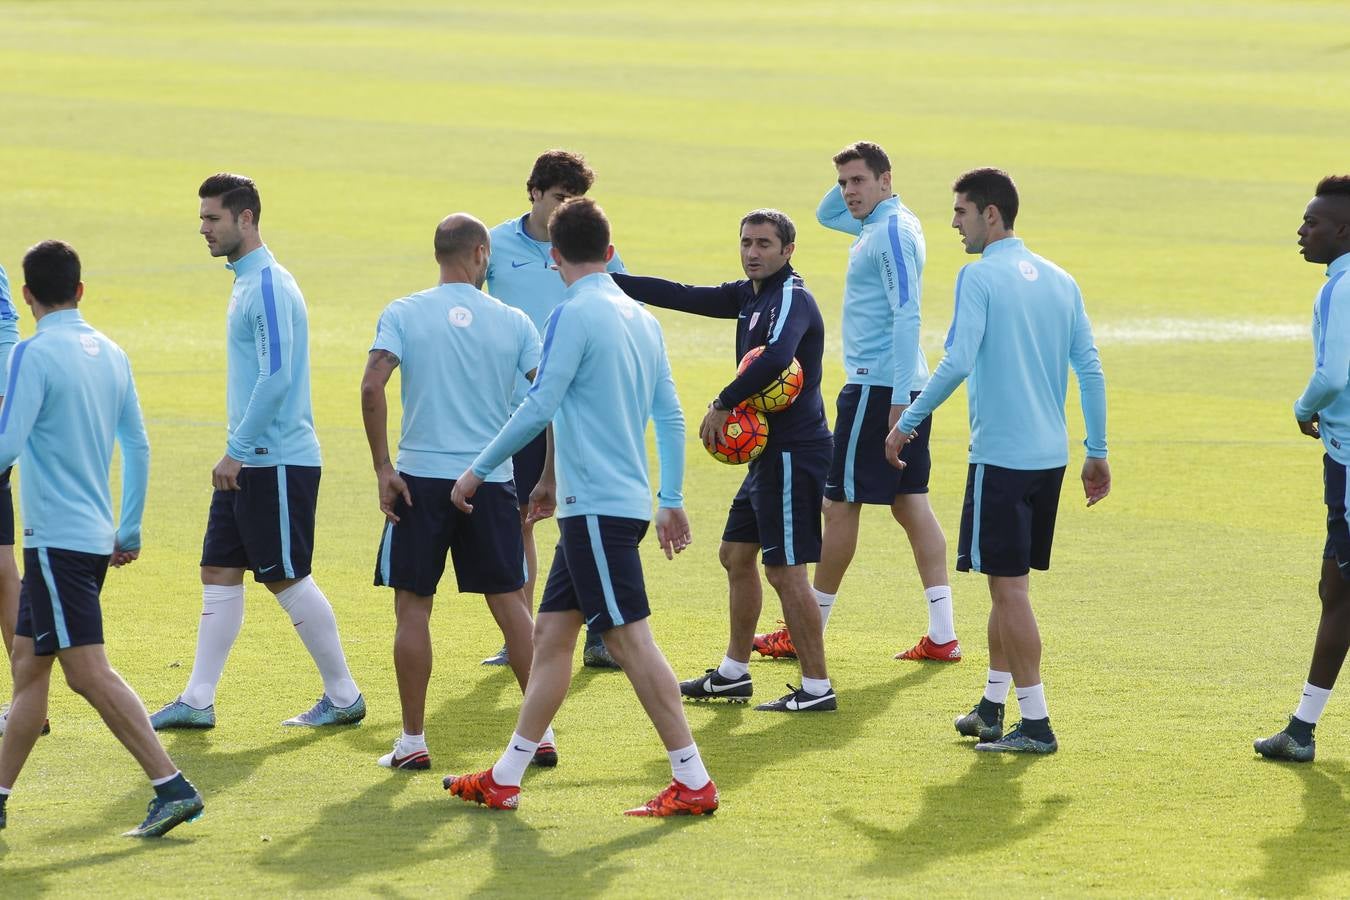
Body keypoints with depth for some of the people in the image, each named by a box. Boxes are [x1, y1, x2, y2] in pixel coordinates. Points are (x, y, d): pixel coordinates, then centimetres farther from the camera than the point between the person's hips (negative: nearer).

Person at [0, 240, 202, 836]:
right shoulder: (110, 355, 10)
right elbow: (138, 447, 15)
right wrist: (130, 530, 23)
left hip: (57, 536, -8)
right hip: (97, 533, 8)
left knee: (89, 673, -9)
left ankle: (172, 788, -16)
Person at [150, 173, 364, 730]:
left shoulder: (268, 286, -17)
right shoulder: (247, 281, 14)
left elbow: (277, 377, -23)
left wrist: (237, 451, -20)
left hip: (278, 462, -10)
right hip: (250, 461, 10)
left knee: (287, 577, -3)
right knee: (219, 572, 8)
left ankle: (344, 697, 8)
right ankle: (198, 701, 11)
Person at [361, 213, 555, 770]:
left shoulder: (403, 315, -1)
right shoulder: (512, 322, 3)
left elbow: (372, 386, -14)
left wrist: (382, 468, -9)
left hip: (420, 479, -1)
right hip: (492, 480, 1)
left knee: (413, 608, 6)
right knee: (511, 603, 9)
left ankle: (413, 740, 5)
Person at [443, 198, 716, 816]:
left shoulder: (575, 315, -12)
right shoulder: (641, 319, 13)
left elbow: (540, 408, -15)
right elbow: (670, 416, 14)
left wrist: (478, 470, -6)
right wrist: (671, 500, 19)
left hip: (597, 505, -9)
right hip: (624, 499, 9)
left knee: (629, 638, -8)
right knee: (550, 632, 12)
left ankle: (693, 782, -9)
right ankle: (504, 779, 16)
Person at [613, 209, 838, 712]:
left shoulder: (792, 300, -16)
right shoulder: (750, 296, 13)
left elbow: (775, 358, -35)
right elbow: (682, 297, 19)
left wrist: (723, 404, -25)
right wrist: (605, 280, 18)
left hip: (793, 453, -10)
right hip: (766, 451, 10)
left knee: (784, 570, -9)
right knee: (736, 555, 18)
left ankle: (817, 689, -5)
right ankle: (733, 674, 29)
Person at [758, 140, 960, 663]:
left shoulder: (892, 232, -14)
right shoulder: (881, 225, 16)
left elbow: (906, 316, -22)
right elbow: (827, 214, 35)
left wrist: (897, 399, -26)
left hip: (877, 387, -10)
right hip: (901, 387, 10)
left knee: (840, 504, -1)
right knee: (910, 503, 7)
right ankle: (942, 635, 2)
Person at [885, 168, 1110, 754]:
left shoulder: (980, 277, -10)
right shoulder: (1059, 281, 11)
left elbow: (957, 362, -19)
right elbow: (1090, 369, 10)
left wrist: (908, 423, -9)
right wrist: (1097, 453, 14)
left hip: (1001, 456, -7)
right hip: (1050, 456, 7)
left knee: (1009, 585, -3)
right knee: (1008, 583, 17)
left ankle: (1035, 722, -3)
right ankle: (993, 707, 25)